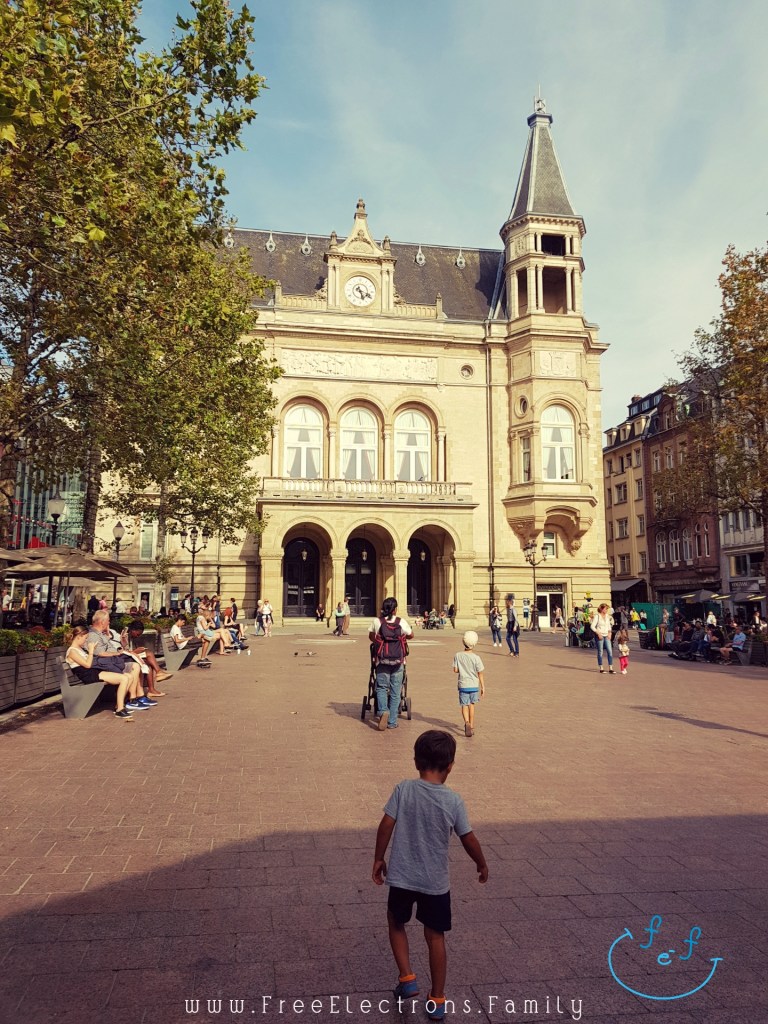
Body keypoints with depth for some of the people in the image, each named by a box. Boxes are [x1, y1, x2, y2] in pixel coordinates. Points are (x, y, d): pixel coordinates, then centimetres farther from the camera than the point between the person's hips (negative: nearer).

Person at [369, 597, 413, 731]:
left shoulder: (376, 621, -4)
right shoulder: (402, 622, -4)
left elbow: (371, 636, 12)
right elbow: (411, 636, 13)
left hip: (382, 661, 0)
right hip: (398, 661, 1)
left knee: (381, 687, 11)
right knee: (395, 691, 9)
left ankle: (383, 711, -15)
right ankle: (392, 722, 12)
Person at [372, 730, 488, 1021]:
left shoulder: (403, 789, -14)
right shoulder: (453, 800, -13)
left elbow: (386, 826, -11)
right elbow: (469, 839, -4)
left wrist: (378, 859, 3)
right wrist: (482, 865, 14)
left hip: (401, 876, 0)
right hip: (436, 881, 0)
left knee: (396, 923, 26)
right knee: (435, 937, 17)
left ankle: (407, 978, 21)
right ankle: (437, 1000, 27)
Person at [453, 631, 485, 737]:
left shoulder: (458, 655, -9)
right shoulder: (476, 658, -13)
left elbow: (455, 670, -4)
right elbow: (480, 674, -7)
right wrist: (483, 687, 2)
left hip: (463, 685, 0)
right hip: (474, 685, 0)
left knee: (464, 705, 4)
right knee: (471, 705, 17)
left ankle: (467, 722, -21)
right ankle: (472, 726, 25)